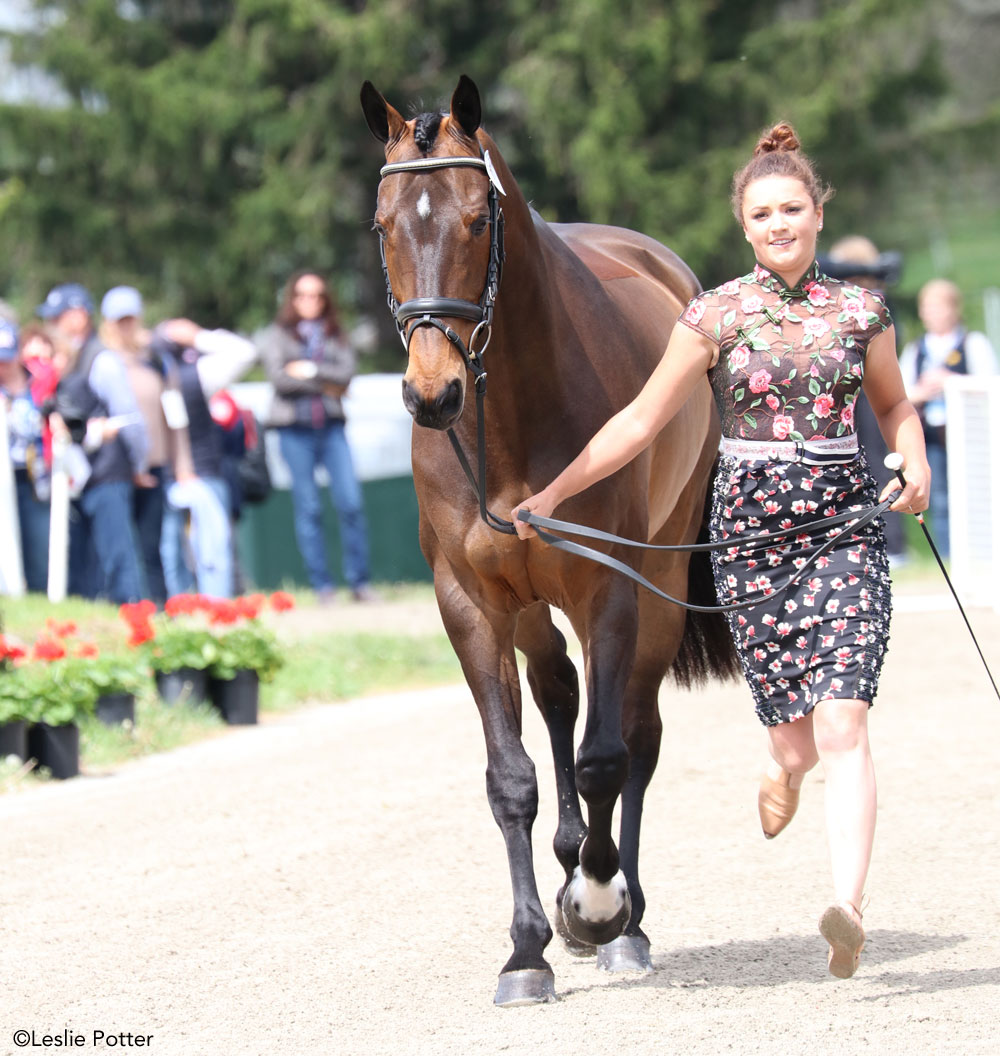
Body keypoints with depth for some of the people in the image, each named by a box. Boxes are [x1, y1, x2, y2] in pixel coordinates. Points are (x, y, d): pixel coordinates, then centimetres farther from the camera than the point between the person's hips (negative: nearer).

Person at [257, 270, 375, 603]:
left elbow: (346, 373, 1)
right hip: (295, 430, -2)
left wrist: (311, 370, -8)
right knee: (308, 509, -4)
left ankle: (359, 582, -2)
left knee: (351, 503, -8)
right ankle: (322, 587, -1)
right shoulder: (275, 336, 9)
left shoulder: (336, 336, 16)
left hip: (331, 426, 2)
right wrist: (325, 385, -3)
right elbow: (278, 377, -5)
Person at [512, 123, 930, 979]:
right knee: (796, 736, 4)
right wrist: (551, 494, -1)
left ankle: (849, 909, -22)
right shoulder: (717, 316, 1)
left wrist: (916, 462, 1)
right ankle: (789, 763, 44)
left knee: (840, 724, -15)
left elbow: (895, 403, 22)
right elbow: (642, 421, 4)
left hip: (845, 528, 0)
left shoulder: (861, 313, 5)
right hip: (750, 531, 0)